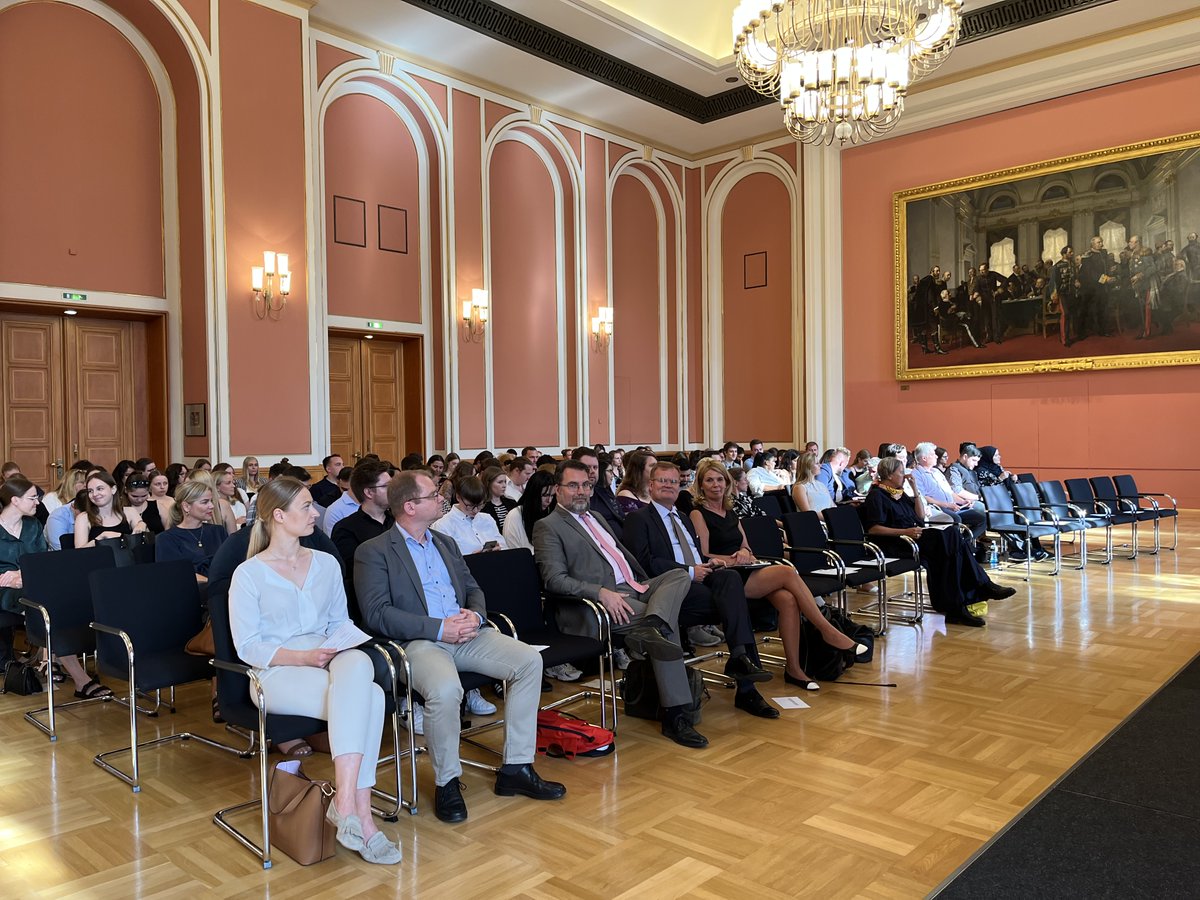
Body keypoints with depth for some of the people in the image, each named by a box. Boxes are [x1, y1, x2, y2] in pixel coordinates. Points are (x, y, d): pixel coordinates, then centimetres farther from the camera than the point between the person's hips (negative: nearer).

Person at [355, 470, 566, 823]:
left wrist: (475, 614, -3)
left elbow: (473, 589, 22)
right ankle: (447, 782, -10)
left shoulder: (446, 543, 21)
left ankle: (516, 768, -4)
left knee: (529, 661, -14)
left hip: (465, 634, 7)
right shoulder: (373, 552, -1)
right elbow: (376, 613, -11)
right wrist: (439, 629, -18)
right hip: (417, 642, -6)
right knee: (445, 688, -37)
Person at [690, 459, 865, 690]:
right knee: (787, 573, -23)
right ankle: (828, 632, -14)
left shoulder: (730, 513, 22)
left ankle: (793, 668, -19)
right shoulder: (699, 514, 0)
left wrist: (745, 553, -2)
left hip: (744, 574, 7)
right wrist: (734, 559, -14)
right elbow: (703, 557, -7)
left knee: (788, 599, -22)